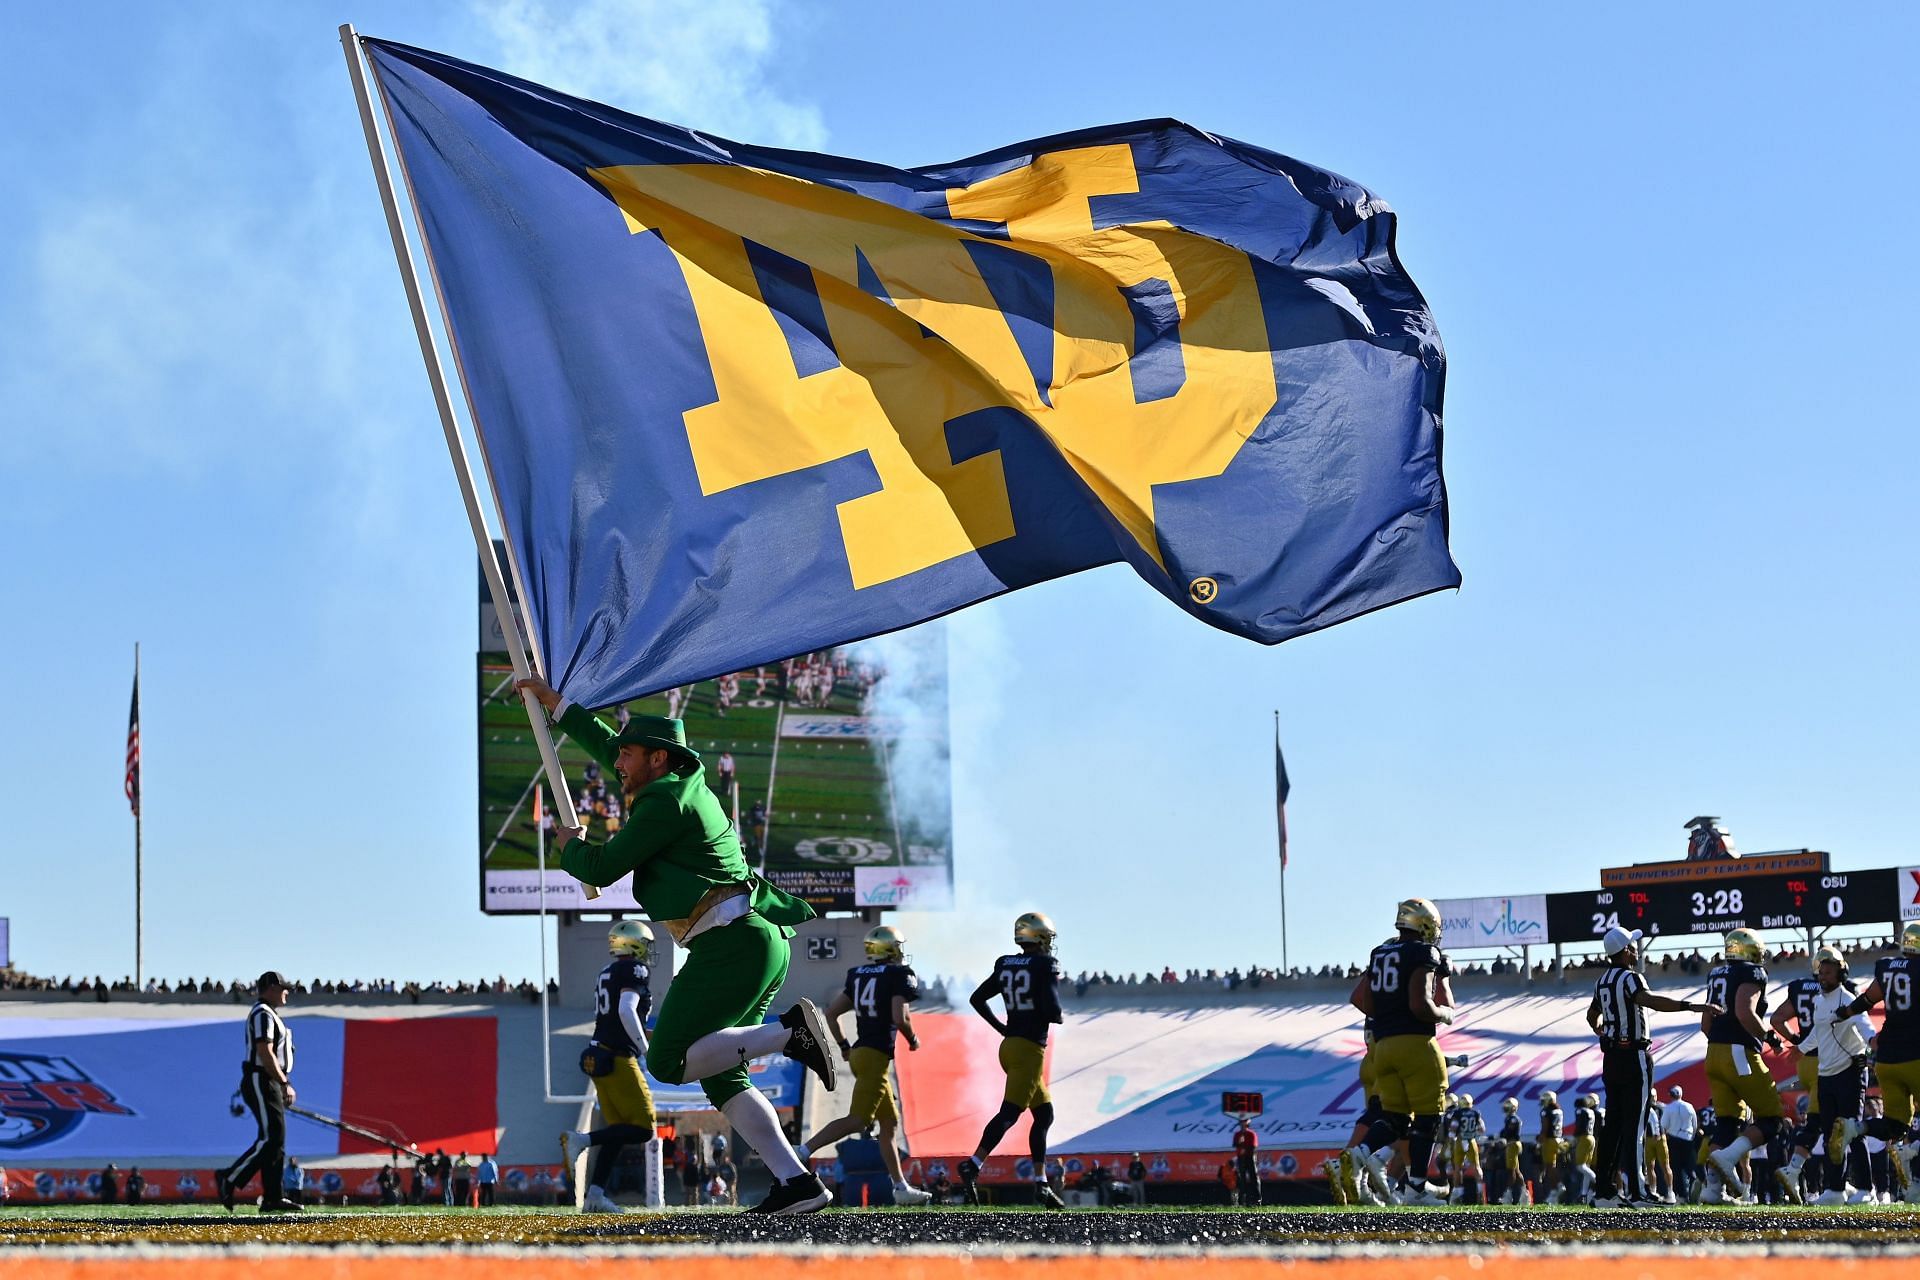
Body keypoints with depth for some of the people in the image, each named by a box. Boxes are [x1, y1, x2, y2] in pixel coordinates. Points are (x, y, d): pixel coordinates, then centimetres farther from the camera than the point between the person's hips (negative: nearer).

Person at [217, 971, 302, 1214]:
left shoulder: (270, 1015, 22)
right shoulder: (263, 1014, -10)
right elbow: (265, 1053, -20)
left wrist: (284, 1085, 19)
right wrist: (284, 1083, -22)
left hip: (271, 1084, 11)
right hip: (261, 1082, -11)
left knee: (276, 1140, 6)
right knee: (269, 1139, -15)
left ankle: (273, 1198, 5)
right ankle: (229, 1178, -10)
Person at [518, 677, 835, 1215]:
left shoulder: (665, 801, -7)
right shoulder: (688, 782, 21)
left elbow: (602, 869, -3)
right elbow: (607, 748, 36)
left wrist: (570, 846, 18)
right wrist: (556, 704, 42)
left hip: (732, 942, -10)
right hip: (763, 943, 10)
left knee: (668, 1062, -11)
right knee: (721, 1077, 8)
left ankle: (789, 1030, -19)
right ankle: (796, 1182, -4)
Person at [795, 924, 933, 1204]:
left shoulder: (858, 975, 14)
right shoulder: (899, 975, -6)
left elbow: (831, 1013, 14)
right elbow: (899, 1018, -17)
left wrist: (844, 1047, 22)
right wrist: (913, 1040, 2)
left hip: (859, 1052, 9)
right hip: (876, 1056, -9)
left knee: (889, 1123, 13)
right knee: (857, 1120, -14)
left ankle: (901, 1188, 14)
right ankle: (804, 1150, -23)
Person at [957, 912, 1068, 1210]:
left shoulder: (1005, 965, 10)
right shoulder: (1046, 965, -10)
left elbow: (977, 999, 16)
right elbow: (1053, 1011, -18)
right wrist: (1057, 1016, 5)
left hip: (1009, 1045, 8)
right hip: (1029, 1050, -8)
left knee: (1044, 1115, 16)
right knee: (1010, 1113, -14)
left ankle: (1041, 1183, 14)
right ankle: (974, 1164, -28)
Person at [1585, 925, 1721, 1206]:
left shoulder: (1604, 980, 13)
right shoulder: (1629, 978, -14)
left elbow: (1592, 1016, 28)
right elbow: (1651, 1001, -34)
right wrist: (1693, 1007, -40)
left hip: (1611, 1056, 8)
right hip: (1634, 1056, -8)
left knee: (1614, 1123, 11)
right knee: (1634, 1125, -8)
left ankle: (1604, 1190, 12)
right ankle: (1635, 1191, -10)